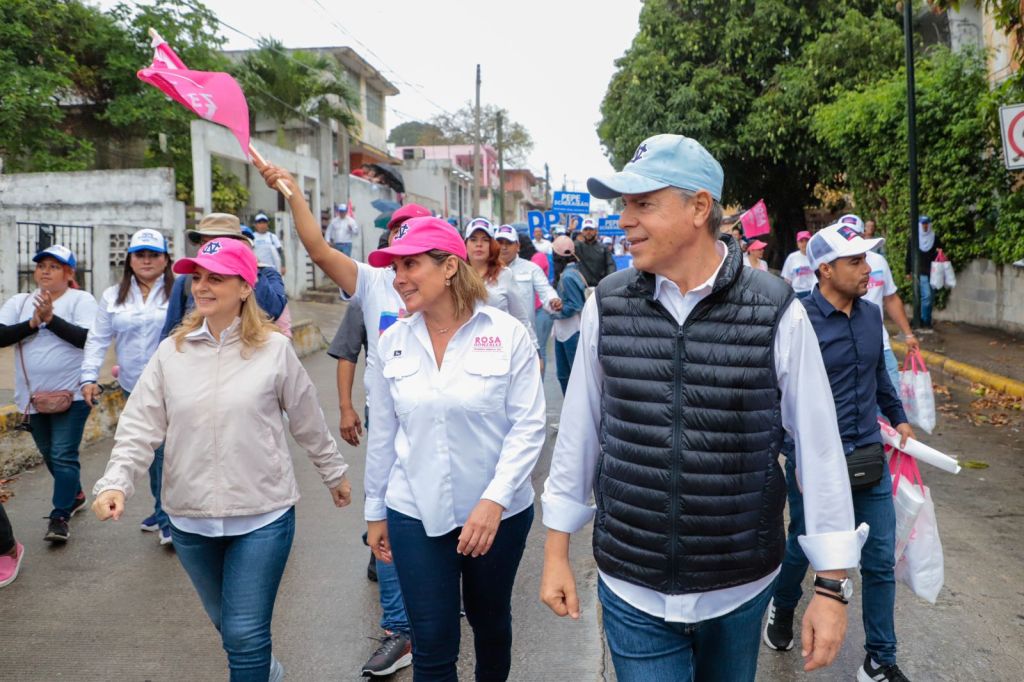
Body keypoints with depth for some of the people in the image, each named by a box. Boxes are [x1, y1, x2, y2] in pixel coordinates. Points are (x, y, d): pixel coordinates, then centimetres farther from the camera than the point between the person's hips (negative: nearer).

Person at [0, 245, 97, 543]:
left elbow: (88, 338, -18)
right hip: (33, 396, 5)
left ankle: (60, 517, 0)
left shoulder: (81, 299, -4)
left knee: (63, 456, -8)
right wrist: (33, 323, -17)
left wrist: (51, 318, -23)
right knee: (50, 455, 19)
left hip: (72, 394, -5)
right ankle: (75, 495, 40)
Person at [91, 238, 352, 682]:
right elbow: (140, 427, -1)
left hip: (262, 515, -4)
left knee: (245, 634, -3)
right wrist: (116, 482, -16)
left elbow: (308, 422, 3)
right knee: (228, 625, 22)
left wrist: (334, 474, 12)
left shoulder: (274, 349, -8)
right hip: (190, 516, 4)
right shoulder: (171, 352, 0)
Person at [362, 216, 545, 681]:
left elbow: (528, 426, -11)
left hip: (499, 514, -1)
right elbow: (383, 434, 6)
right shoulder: (393, 342, -1)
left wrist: (494, 500, -20)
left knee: (491, 624, 20)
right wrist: (376, 511, 12)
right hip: (415, 515, 1)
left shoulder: (507, 333, -10)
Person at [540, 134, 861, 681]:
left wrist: (832, 587, -4)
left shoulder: (777, 313, -12)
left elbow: (819, 446, -7)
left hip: (741, 589, 0)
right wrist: (556, 552, 6)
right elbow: (578, 432, 2)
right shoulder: (606, 306, -6)